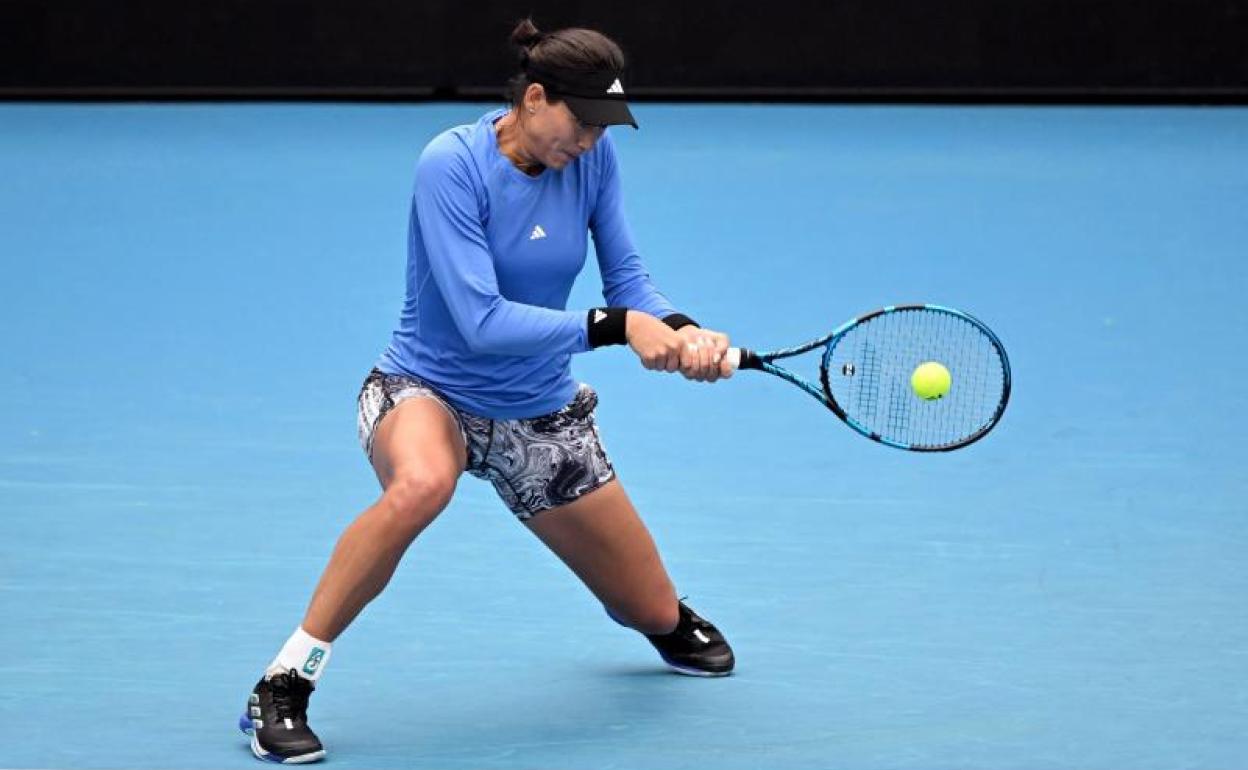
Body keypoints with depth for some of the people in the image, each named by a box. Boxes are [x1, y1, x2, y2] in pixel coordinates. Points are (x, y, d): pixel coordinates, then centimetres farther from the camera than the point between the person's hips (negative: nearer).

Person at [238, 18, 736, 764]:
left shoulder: (594, 158, -9)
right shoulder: (453, 165, -24)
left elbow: (627, 278, -4)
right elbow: (482, 321, -31)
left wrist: (682, 330, -25)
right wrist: (614, 325, -34)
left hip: (540, 410, 5)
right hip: (428, 389, -5)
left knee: (655, 615, 8)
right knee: (422, 482, -43)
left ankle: (665, 618, 51)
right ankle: (282, 687, -29)